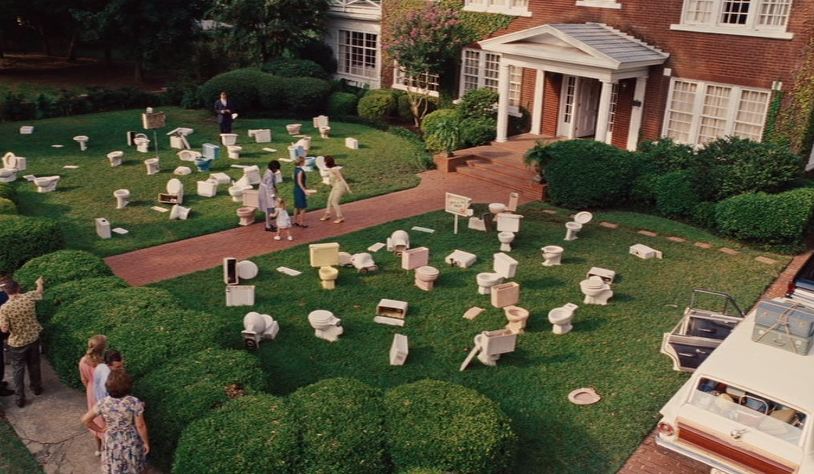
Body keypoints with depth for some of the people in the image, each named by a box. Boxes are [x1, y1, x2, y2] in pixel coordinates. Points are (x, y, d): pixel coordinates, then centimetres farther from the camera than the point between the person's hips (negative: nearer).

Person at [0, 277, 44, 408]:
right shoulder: (29, 297, -13)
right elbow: (40, 290, 10)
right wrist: (40, 282, 31)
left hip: (17, 343, -3)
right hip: (33, 339, 3)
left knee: (18, 370, 11)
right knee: (34, 365, 23)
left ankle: (20, 398, 16)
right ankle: (36, 388, 40)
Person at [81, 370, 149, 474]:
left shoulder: (103, 403, -18)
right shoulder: (135, 403, -26)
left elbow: (85, 419, -9)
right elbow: (140, 426, -19)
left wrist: (100, 430, 5)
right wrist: (146, 442, -5)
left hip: (112, 444, 1)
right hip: (131, 443, -1)